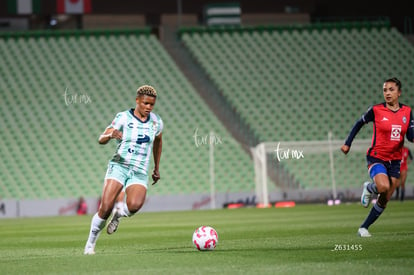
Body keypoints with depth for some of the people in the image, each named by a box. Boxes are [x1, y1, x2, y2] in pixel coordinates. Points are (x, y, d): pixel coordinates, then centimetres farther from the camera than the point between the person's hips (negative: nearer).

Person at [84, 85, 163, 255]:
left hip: (139, 173, 2)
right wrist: (110, 135, -34)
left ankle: (119, 215, 6)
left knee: (135, 205, -29)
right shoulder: (123, 118, -4)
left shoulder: (156, 122, 7)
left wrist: (157, 168, 29)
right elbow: (101, 140, -10)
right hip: (119, 166, -2)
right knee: (105, 208, -18)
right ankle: (90, 245, 2)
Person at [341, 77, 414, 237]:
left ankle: (364, 228, 18)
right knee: (384, 186, -31)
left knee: (384, 200, 3)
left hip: (394, 161, 4)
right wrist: (348, 143, 6)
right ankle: (369, 188, 4)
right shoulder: (376, 110, -6)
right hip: (376, 158, -4)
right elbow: (359, 123, 8)